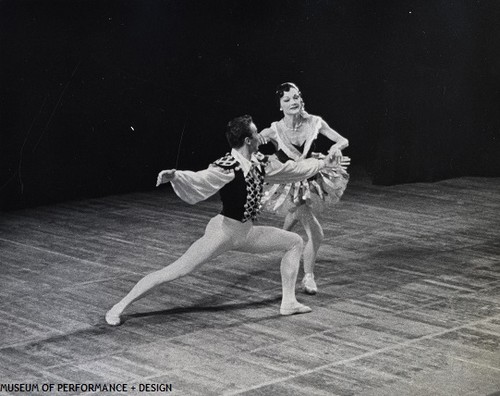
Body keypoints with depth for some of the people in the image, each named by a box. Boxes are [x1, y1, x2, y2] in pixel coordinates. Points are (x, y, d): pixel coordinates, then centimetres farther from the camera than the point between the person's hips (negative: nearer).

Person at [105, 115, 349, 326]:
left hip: (246, 233, 8)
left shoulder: (259, 163, 2)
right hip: (224, 231, -8)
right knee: (175, 271, -14)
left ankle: (288, 302, 15)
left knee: (295, 242, 10)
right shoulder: (227, 168, -22)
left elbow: (292, 170, 16)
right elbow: (198, 179, -36)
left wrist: (325, 164, 25)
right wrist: (174, 176, -56)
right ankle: (119, 307, -7)